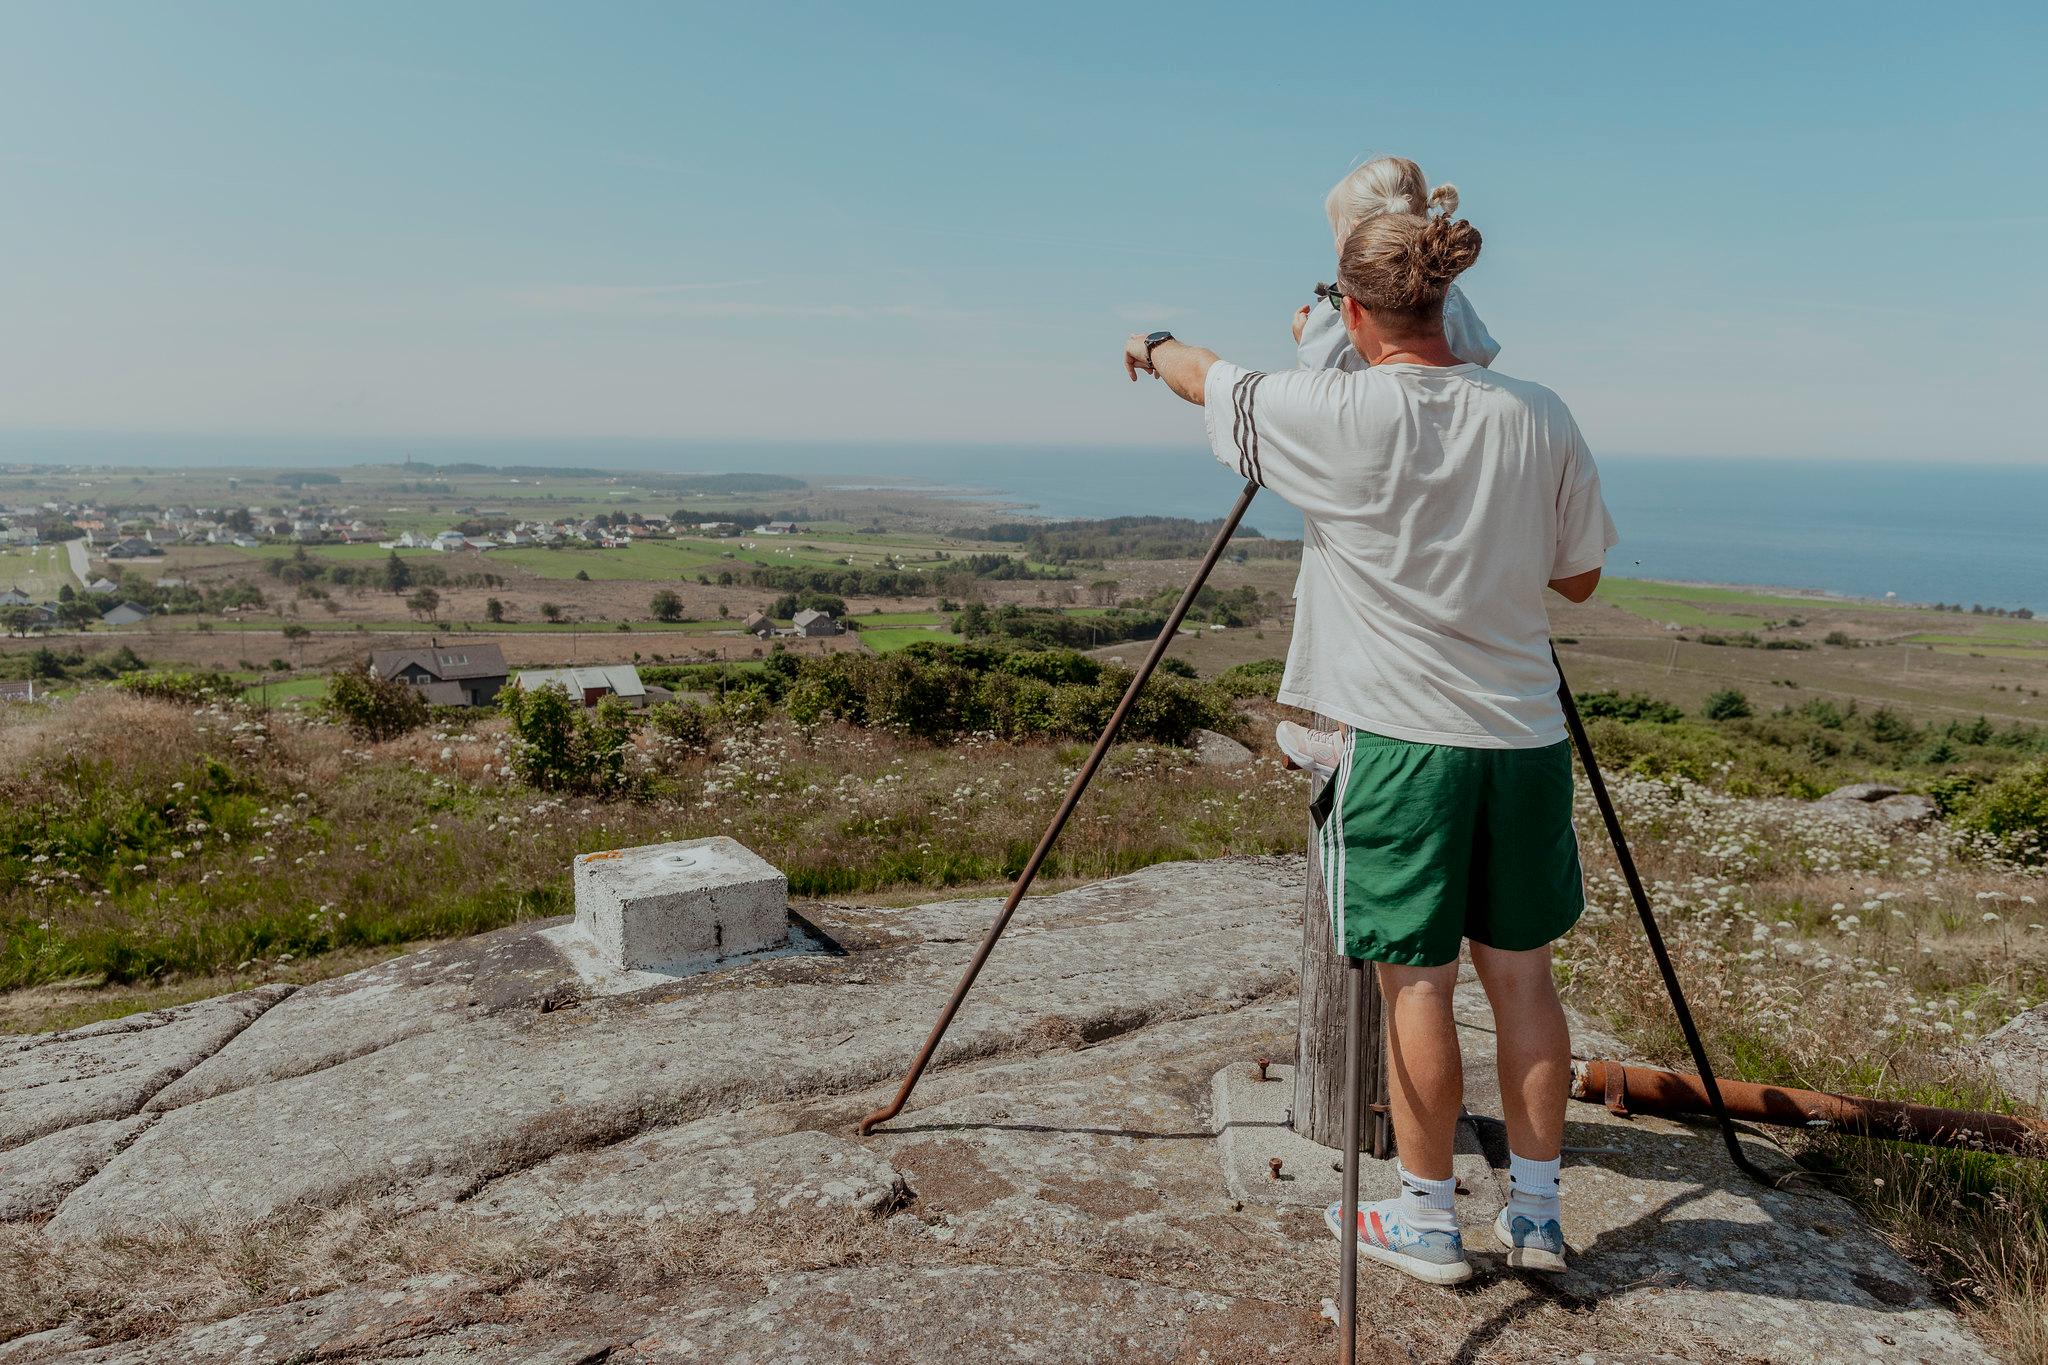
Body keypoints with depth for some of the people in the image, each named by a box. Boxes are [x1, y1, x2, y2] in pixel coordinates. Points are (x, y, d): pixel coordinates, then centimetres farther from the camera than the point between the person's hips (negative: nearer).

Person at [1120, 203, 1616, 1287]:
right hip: (1524, 734, 5)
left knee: (1416, 978, 6)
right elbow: (1579, 578, 10)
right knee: (1520, 971, 13)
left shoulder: (1335, 414, -10)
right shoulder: (1540, 417, 1)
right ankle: (1536, 1214, 25)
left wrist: (1155, 347, 30)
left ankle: (1425, 1220, 19)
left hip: (1397, 736, -4)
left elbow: (1210, 380, 8)